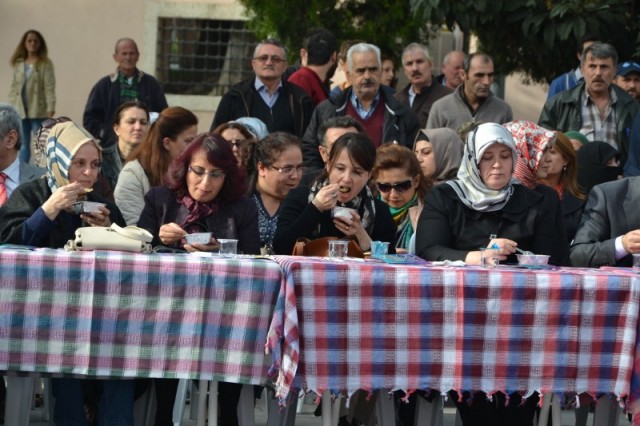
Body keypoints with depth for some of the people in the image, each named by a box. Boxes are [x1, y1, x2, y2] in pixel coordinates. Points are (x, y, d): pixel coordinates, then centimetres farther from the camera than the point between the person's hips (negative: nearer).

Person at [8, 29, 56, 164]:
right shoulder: (18, 64, 12)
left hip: (38, 111, -5)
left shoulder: (45, 64, -2)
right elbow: (13, 87, 13)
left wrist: (50, 107, -18)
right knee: (23, 145, 9)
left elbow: (49, 86, -9)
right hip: (20, 111, 5)